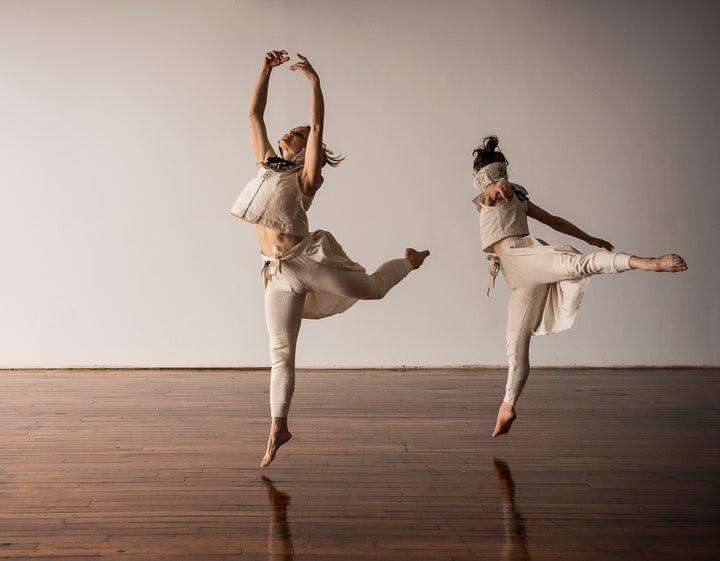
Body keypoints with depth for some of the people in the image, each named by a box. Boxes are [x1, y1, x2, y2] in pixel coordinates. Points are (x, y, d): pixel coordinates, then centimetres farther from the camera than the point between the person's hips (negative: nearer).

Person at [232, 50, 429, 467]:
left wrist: (314, 80, -16)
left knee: (373, 288, 13)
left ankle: (409, 261, 45)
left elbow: (318, 125, -13)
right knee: (281, 353, 3)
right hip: (279, 273, 4)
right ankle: (279, 427, 12)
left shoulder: (307, 177, -1)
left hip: (309, 258, -4)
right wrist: (267, 69, 7)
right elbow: (254, 113, 12)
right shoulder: (267, 163, 13)